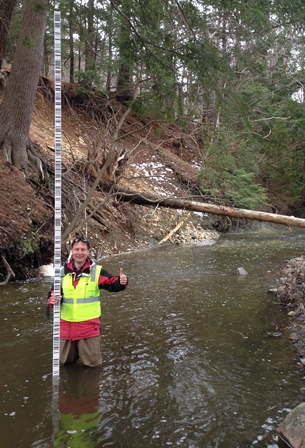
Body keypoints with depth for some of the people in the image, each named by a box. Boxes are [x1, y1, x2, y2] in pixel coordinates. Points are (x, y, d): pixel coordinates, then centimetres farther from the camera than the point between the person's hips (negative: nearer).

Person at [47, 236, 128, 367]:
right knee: (64, 361, 17)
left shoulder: (97, 271, -6)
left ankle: (89, 348, 38)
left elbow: (112, 283, -18)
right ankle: (74, 349, 47)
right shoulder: (62, 272, 2)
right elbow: (53, 293, 8)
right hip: (66, 324, 3)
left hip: (89, 324, -2)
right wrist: (52, 300, -16)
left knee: (92, 362, 7)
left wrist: (121, 282, -40)